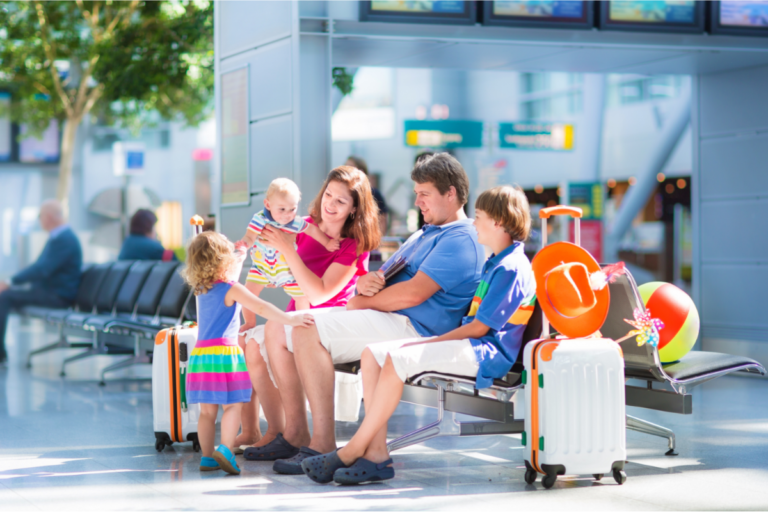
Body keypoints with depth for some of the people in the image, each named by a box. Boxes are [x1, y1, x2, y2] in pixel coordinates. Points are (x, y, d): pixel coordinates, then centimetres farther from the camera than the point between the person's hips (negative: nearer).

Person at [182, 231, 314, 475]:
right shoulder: (231, 289, -7)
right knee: (232, 405, -5)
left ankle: (207, 457, 8)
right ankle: (225, 449, -19)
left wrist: (241, 256, 48)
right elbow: (261, 308, -17)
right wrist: (291, 320, -21)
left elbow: (226, 277, 36)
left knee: (207, 410, 8)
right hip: (223, 352, -7)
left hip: (200, 354, 7)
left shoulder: (201, 289, 15)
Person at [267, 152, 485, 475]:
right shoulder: (424, 235, 28)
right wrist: (365, 282, -1)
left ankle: (323, 445, -30)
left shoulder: (460, 240, -7)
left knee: (307, 332, -29)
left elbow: (414, 292, -20)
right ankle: (296, 432, -2)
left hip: (410, 328, -11)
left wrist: (363, 302, -8)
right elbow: (384, 277, 24)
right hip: (385, 320, 11)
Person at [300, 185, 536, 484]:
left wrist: (429, 343, -12)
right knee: (373, 354, -5)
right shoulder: (496, 263, 22)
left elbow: (479, 327, -16)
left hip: (486, 353, -10)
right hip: (472, 346, 10)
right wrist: (425, 344, 10)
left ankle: (353, 450, -21)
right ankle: (376, 453, -15)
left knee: (398, 359, -28)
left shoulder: (511, 269, -11)